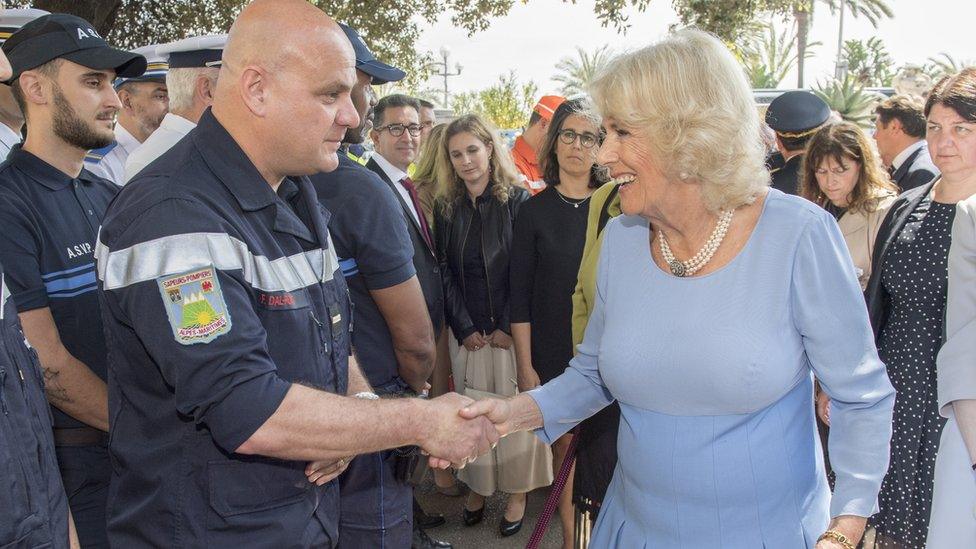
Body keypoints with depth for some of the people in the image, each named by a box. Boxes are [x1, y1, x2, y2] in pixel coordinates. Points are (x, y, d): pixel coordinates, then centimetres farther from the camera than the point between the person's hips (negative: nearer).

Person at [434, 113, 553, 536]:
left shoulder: (516, 200, -4)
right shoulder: (446, 207, 7)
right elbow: (444, 272, 4)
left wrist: (508, 325, -12)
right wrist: (464, 327, -4)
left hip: (510, 330, -3)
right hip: (469, 331, 3)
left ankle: (517, 492, 17)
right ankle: (477, 486, 22)